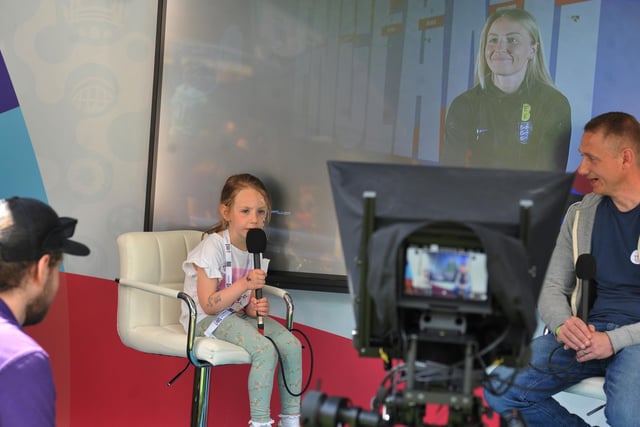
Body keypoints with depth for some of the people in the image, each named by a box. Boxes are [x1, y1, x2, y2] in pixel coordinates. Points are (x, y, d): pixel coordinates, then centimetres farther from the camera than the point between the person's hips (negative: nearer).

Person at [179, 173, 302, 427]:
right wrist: (244, 284, -30)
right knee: (265, 349, -28)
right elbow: (209, 305, -21)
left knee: (291, 345, -9)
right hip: (207, 319, -7)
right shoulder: (213, 247, -19)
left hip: (237, 314, 7)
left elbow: (246, 300, 12)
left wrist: (255, 307, -12)